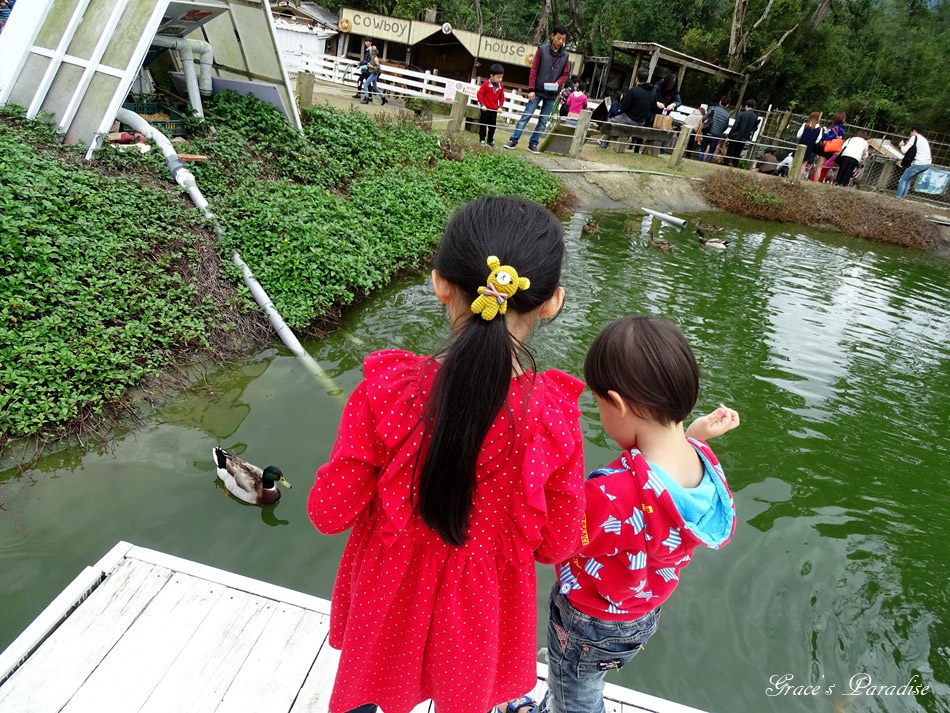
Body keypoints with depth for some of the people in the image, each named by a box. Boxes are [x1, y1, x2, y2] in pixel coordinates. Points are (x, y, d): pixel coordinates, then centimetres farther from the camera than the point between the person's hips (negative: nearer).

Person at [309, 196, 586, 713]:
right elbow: (557, 545, -14)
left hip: (390, 600, 0)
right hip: (479, 613, 1)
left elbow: (329, 513, -17)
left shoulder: (384, 393, -31)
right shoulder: (556, 416, -28)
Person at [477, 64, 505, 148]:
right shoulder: (486, 84, -12)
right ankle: (482, 140, 11)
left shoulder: (501, 86, 3)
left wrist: (500, 106, 4)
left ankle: (490, 140, 23)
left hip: (494, 109, 5)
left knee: (493, 126, 11)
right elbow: (479, 94, -10)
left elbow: (501, 97, 13)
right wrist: (482, 104, -14)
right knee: (483, 125, 2)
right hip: (485, 109, -5)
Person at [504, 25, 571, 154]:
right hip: (538, 91, -3)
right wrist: (531, 89, -9)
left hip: (552, 94, 3)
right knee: (526, 116, -5)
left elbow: (566, 74, 10)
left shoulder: (565, 55, 5)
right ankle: (513, 140, -1)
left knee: (543, 121, 5)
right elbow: (534, 70, -3)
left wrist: (558, 83, -11)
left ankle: (533, 144, 13)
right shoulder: (542, 50, -1)